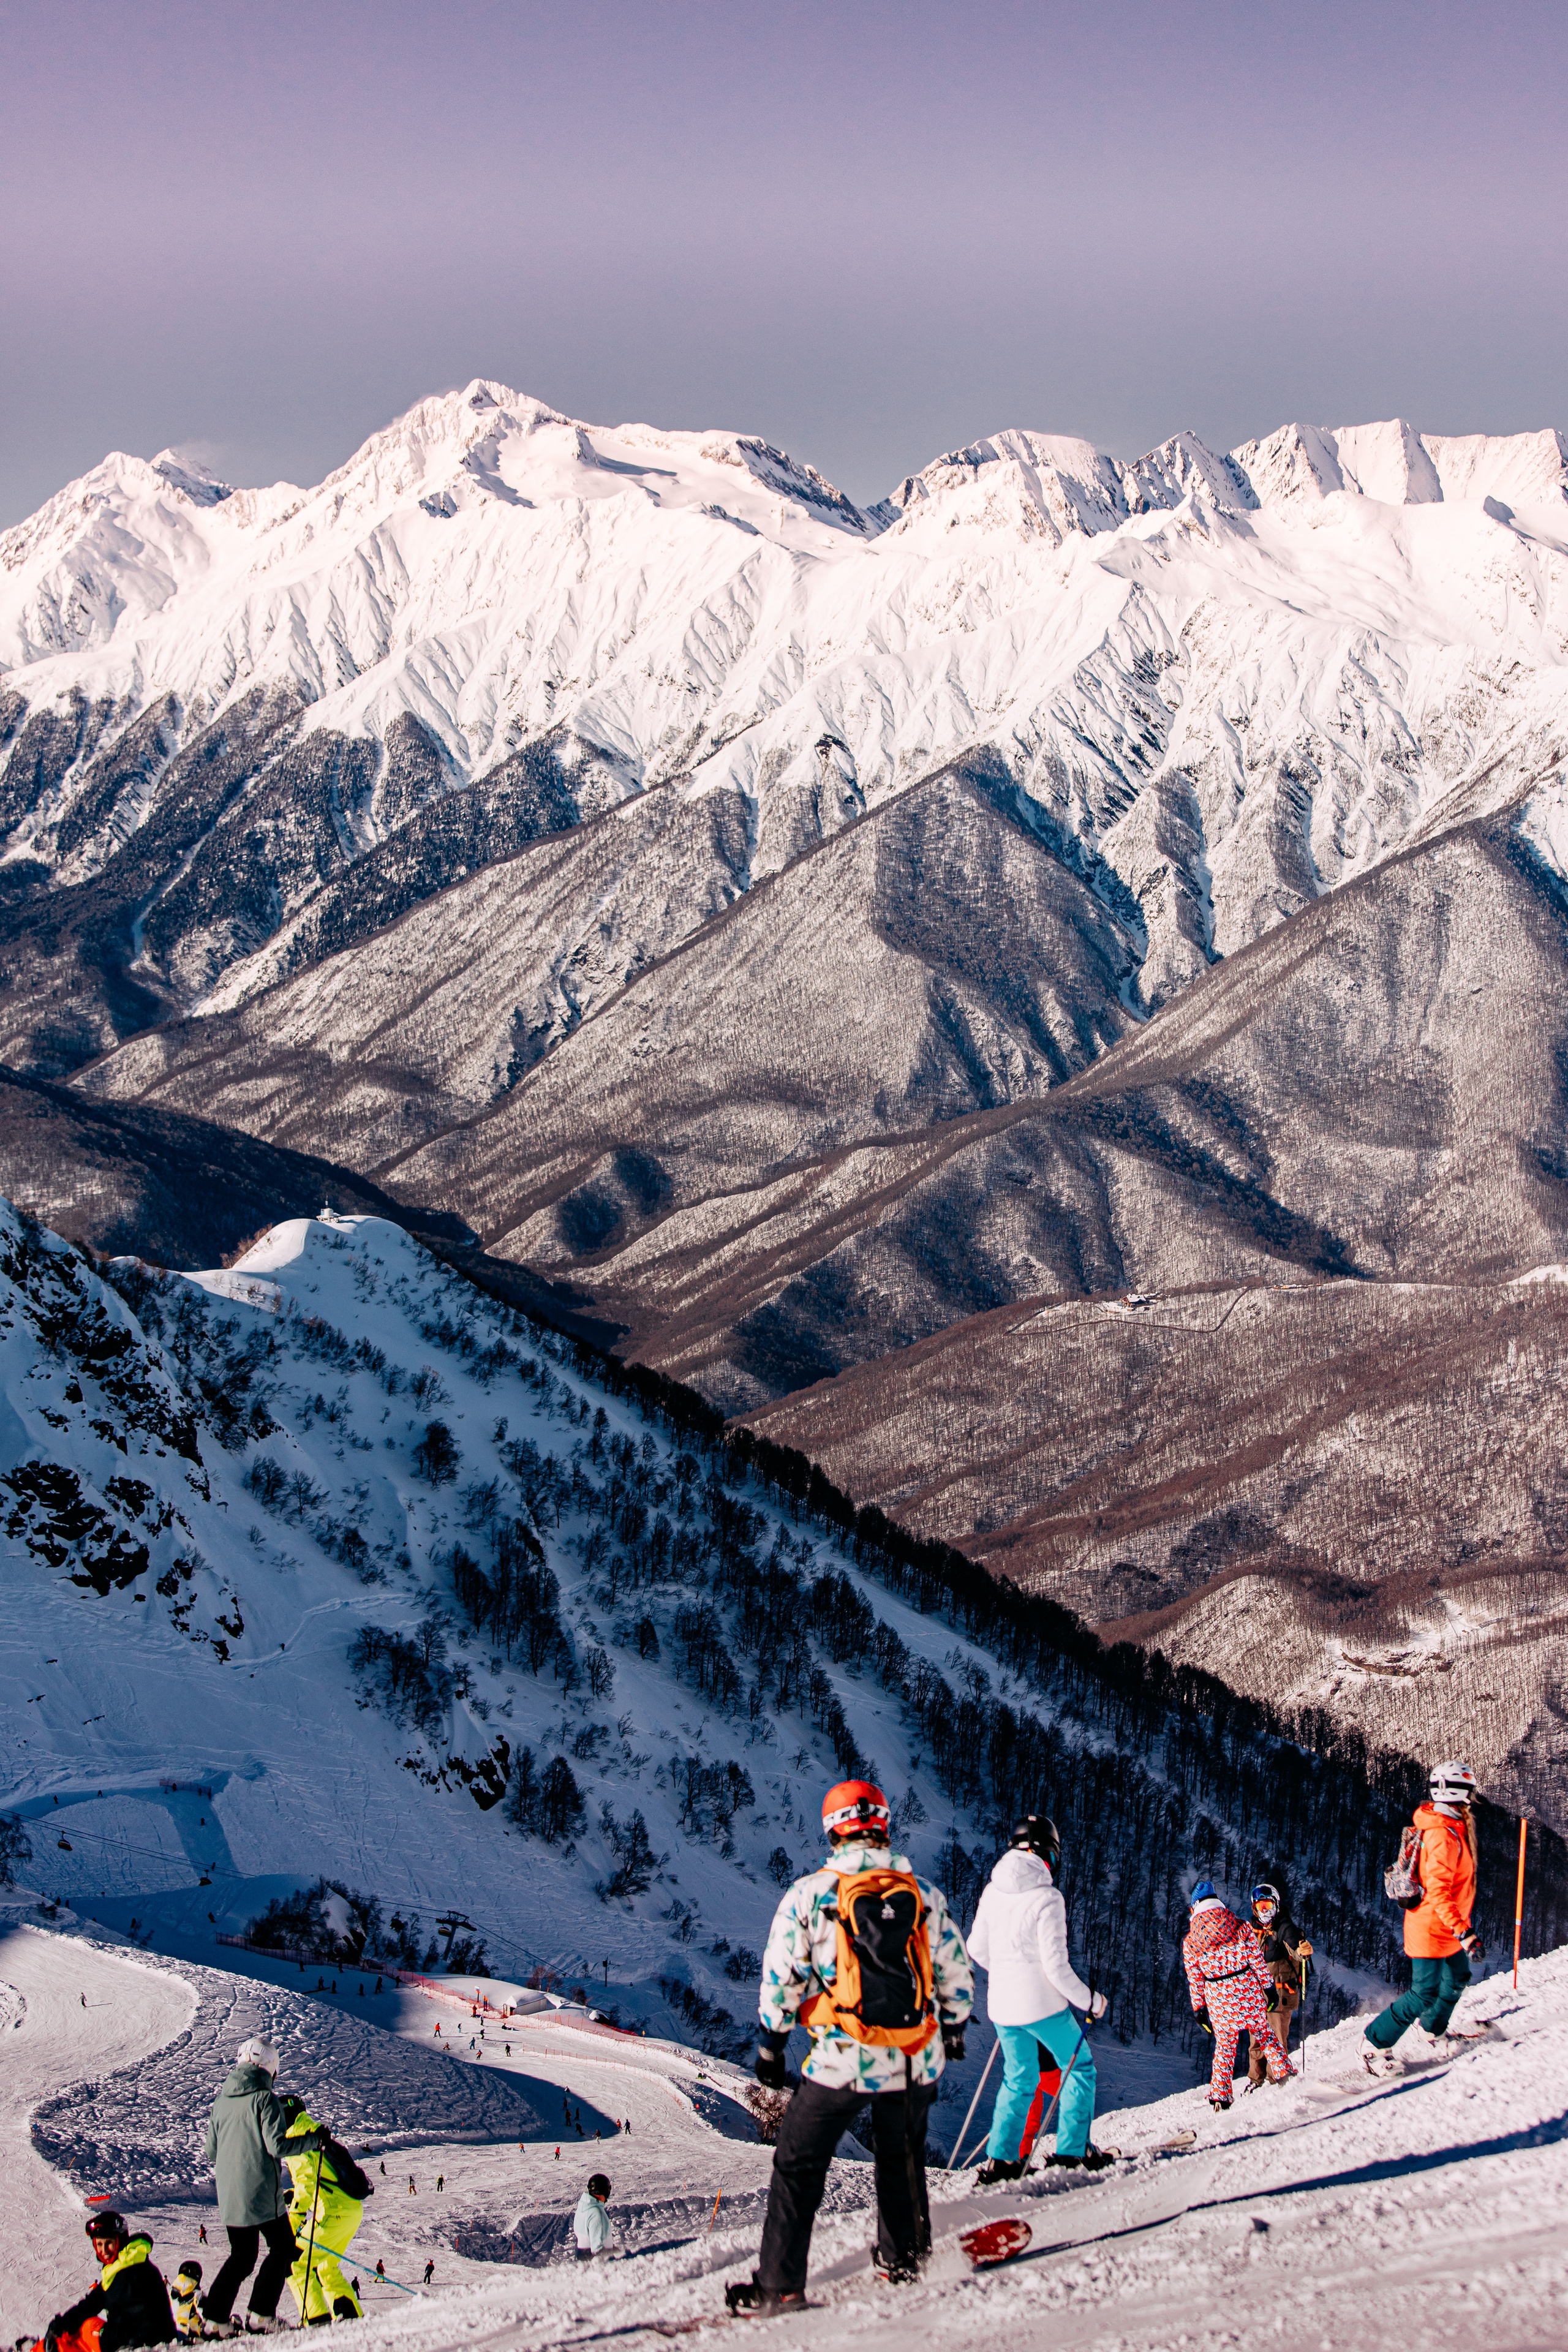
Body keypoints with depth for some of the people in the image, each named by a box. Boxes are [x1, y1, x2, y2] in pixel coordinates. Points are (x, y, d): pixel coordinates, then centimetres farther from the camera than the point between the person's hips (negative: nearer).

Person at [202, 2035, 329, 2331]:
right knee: (283, 2248, 9)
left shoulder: (221, 2101, 9)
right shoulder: (264, 2098, -11)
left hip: (228, 2196, 6)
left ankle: (214, 2317, 6)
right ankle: (260, 2317, -2)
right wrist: (314, 2140, -5)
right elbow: (277, 2145, -17)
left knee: (241, 2256, 17)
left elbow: (211, 2152, 14)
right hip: (261, 2194, -6)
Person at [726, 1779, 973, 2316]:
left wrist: (770, 2045, 10)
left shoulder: (810, 1894, -5)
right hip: (917, 2059, 3)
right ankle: (902, 2257, 35)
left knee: (799, 2165, 8)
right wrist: (954, 2028, 29)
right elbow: (956, 1970, 12)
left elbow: (780, 1978, -2)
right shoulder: (924, 1893, 3)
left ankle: (780, 2285, 7)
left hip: (843, 2060, -3)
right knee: (902, 2159, 25)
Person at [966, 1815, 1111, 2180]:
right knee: (1079, 2068, 14)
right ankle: (1072, 2152, 11)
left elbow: (977, 1948, 12)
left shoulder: (993, 1891, 0)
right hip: (1042, 2004, -6)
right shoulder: (1046, 1898, -19)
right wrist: (1091, 2001, -5)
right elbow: (1057, 1967, -19)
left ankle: (1001, 2159, 14)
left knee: (1019, 2080, 20)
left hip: (1002, 2005, 6)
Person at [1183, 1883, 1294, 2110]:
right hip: (1248, 1993, -1)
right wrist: (1269, 1987, 7)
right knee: (1265, 2035, 18)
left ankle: (1220, 2095, 17)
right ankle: (1284, 2074, 17)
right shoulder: (1240, 1928, -6)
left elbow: (1194, 1979, 1)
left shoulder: (1191, 1941, -4)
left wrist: (1199, 2008, 11)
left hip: (1218, 2001, 1)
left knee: (1224, 2045, 15)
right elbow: (1257, 1960, -3)